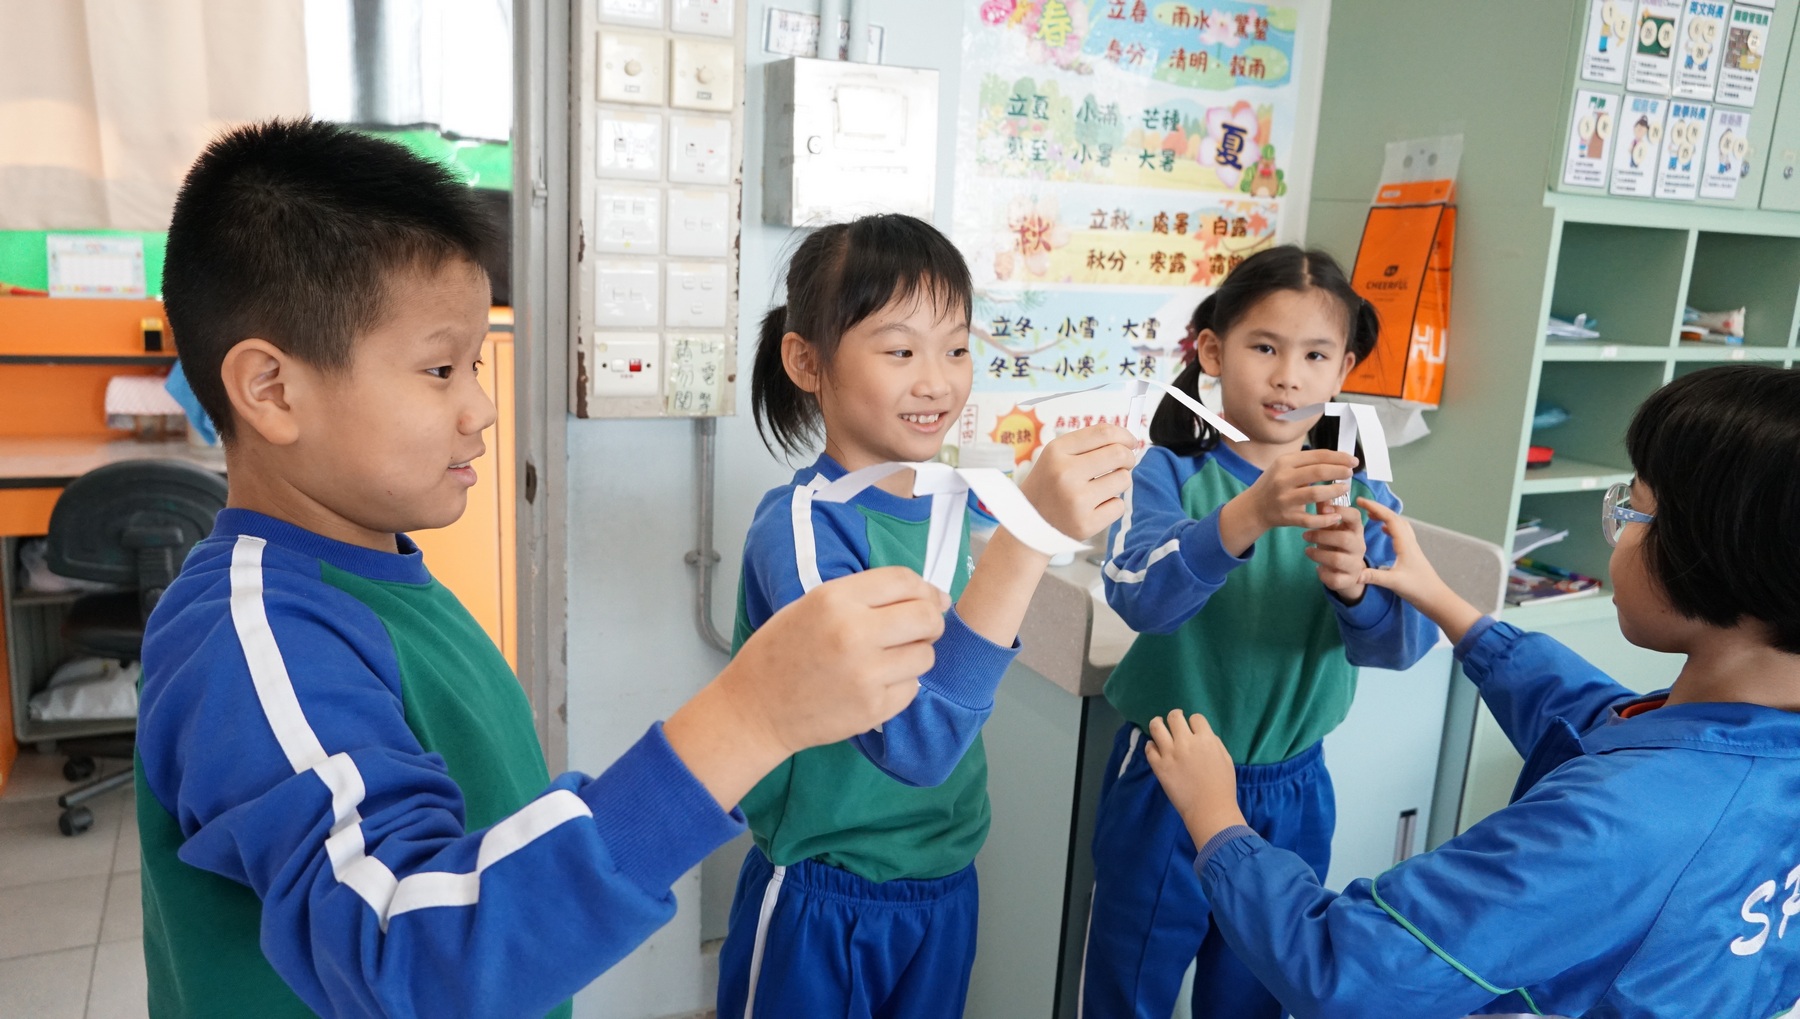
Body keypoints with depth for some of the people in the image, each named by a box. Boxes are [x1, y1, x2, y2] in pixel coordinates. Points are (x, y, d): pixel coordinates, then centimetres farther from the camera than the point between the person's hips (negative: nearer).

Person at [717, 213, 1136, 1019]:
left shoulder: (961, 507, -4)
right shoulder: (800, 528, -23)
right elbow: (910, 740, -35)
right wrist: (1027, 536, -45)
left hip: (947, 886, 6)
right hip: (822, 907, -5)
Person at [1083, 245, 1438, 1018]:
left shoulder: (1360, 499, -2)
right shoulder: (1168, 475, -12)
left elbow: (1404, 640, -16)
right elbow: (1140, 596, -30)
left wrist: (1354, 585, -38)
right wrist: (1247, 516, -47)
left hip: (1292, 797, 3)